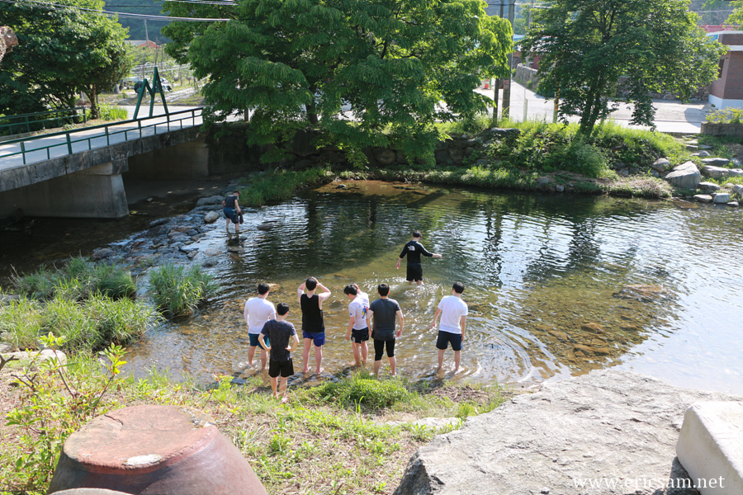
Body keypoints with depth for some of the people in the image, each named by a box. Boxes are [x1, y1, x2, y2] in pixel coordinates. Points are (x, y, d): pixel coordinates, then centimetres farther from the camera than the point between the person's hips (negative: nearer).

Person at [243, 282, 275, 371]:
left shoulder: (249, 302, -14)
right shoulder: (269, 305, -23)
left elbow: (245, 314, 4)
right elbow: (273, 321, -12)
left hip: (252, 330, 4)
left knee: (252, 347, 26)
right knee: (264, 349, 15)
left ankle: (250, 363, 48)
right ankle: (263, 368, 30)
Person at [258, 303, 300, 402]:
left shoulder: (268, 324, -12)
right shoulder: (289, 326, -18)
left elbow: (260, 338, -15)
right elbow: (297, 341, -27)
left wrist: (266, 348, -3)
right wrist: (291, 348, -10)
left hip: (273, 356, 2)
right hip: (285, 356, -2)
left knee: (273, 377, 23)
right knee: (284, 378, 16)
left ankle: (275, 394, 42)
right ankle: (282, 397, 26)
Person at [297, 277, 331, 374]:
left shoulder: (301, 297, -17)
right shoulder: (319, 298, -25)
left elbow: (299, 288, 8)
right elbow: (328, 292, -3)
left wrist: (307, 282, -6)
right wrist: (319, 284, -8)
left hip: (306, 327, 3)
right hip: (318, 328, -3)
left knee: (306, 347, 20)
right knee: (318, 349, 14)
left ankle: (306, 368, 33)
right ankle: (318, 369, 27)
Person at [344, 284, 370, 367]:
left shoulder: (352, 305, -27)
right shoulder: (365, 297, -7)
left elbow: (352, 321, -25)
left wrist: (348, 333, -17)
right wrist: (358, 289, 10)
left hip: (357, 329, -7)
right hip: (367, 326, 7)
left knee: (356, 346, 14)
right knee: (363, 344, 26)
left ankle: (358, 364, 28)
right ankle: (364, 361, 42)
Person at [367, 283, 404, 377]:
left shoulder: (374, 304, -11)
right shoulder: (394, 303, -7)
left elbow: (368, 317, -20)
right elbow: (401, 318, -10)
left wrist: (370, 329, -4)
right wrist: (401, 330, 3)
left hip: (378, 334, -2)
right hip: (391, 334, 2)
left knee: (378, 356, 9)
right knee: (391, 355, 20)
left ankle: (376, 376, 20)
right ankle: (393, 373, 34)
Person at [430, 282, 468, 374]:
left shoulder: (445, 299, -10)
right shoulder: (463, 305, -17)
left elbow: (437, 312, 1)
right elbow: (463, 322, -14)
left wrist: (434, 322, 19)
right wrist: (463, 333, 1)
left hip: (443, 329, 2)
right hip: (455, 331, -2)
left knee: (441, 350, 21)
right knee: (457, 351, 21)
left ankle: (440, 367, 38)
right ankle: (456, 369, 33)